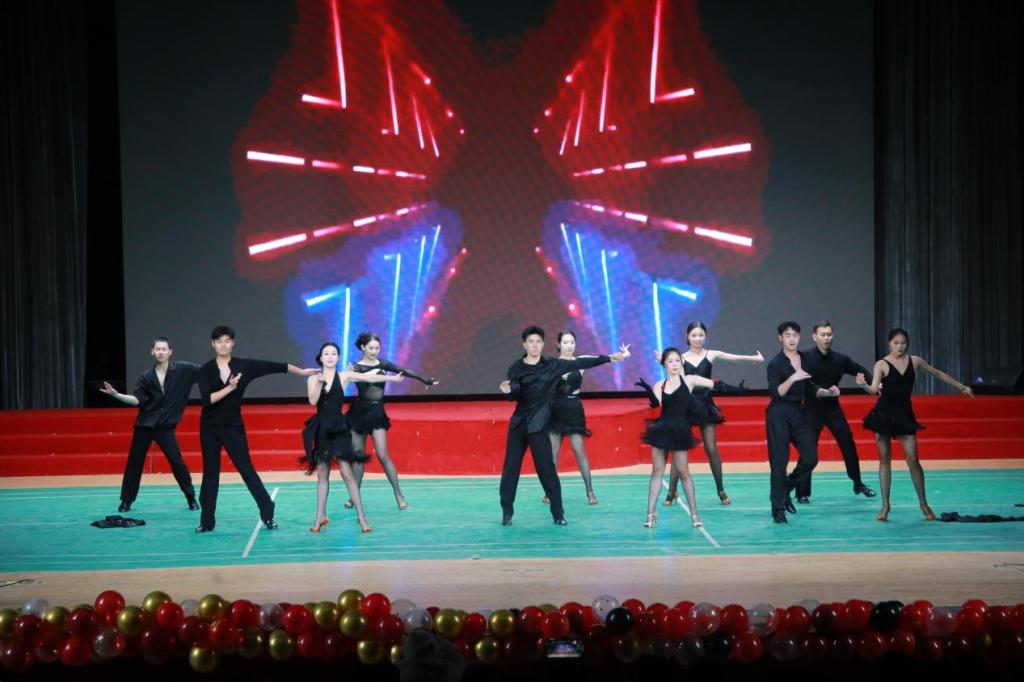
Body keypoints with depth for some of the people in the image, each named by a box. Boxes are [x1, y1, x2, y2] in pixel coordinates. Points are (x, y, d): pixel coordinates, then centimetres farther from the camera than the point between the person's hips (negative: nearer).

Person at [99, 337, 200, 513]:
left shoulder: (183, 369, -6)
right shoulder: (146, 376, -1)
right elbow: (137, 399, -6)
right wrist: (116, 395, -20)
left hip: (165, 425, -2)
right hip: (144, 424, 2)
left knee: (177, 461, -5)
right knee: (134, 462, 6)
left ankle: (191, 498, 10)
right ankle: (126, 501, 19)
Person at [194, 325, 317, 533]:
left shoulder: (244, 366, -4)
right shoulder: (205, 370, -6)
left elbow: (276, 367, -2)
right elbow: (207, 399, -19)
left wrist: (303, 372, -1)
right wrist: (230, 388, -25)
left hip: (234, 426, -1)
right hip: (210, 428, 1)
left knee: (247, 470, -3)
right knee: (210, 472, 6)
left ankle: (268, 515, 2)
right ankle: (207, 521, 13)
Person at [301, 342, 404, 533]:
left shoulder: (344, 376, -1)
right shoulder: (313, 378, 4)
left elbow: (370, 378, -7)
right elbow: (312, 401, -11)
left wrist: (393, 377, -13)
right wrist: (319, 382, -21)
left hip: (339, 428, -2)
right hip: (321, 428, 2)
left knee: (347, 473, -8)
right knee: (322, 474, 9)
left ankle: (361, 516, -2)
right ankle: (320, 516, 16)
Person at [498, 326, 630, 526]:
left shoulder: (553, 365, -1)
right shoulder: (516, 368, -1)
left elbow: (581, 363, -3)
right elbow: (513, 397, -2)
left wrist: (610, 358, -7)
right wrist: (508, 391, -27)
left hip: (538, 425, -1)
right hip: (518, 423, 2)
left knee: (546, 469, -3)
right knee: (510, 468, 4)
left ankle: (558, 513, 7)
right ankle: (507, 512, 14)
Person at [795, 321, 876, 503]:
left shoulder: (840, 359, -1)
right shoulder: (805, 357, -13)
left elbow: (861, 371, 10)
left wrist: (864, 378, -12)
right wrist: (825, 390, -30)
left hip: (833, 407, 4)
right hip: (812, 408, -4)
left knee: (849, 445, 7)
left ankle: (858, 484, 26)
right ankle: (802, 493, 4)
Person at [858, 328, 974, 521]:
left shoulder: (915, 361, 2)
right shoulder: (881, 365, -9)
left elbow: (938, 374, 17)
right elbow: (874, 390, -22)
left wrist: (962, 387, 24)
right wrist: (864, 385, -45)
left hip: (904, 415, 2)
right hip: (883, 415, -2)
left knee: (913, 460, -3)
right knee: (884, 459, 3)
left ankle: (923, 503, 12)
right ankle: (885, 505, 11)